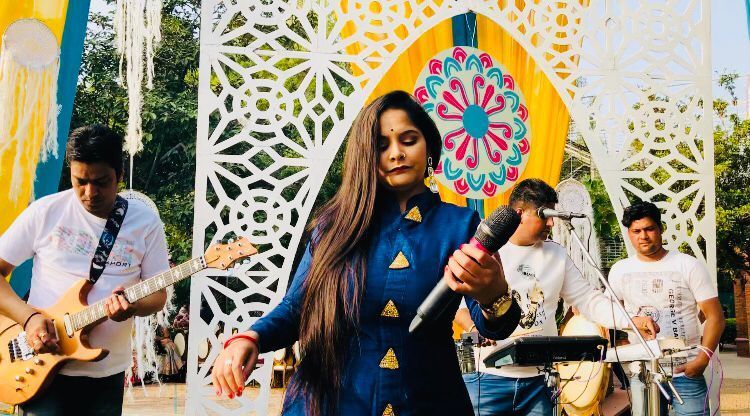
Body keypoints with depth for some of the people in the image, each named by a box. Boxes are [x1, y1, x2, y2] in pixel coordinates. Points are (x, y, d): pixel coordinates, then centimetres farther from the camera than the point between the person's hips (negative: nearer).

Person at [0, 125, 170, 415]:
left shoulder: (146, 222, 0)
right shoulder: (45, 212, -3)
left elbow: (158, 294, 3)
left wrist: (132, 307, -20)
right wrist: (29, 317, -16)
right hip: (43, 369, -2)